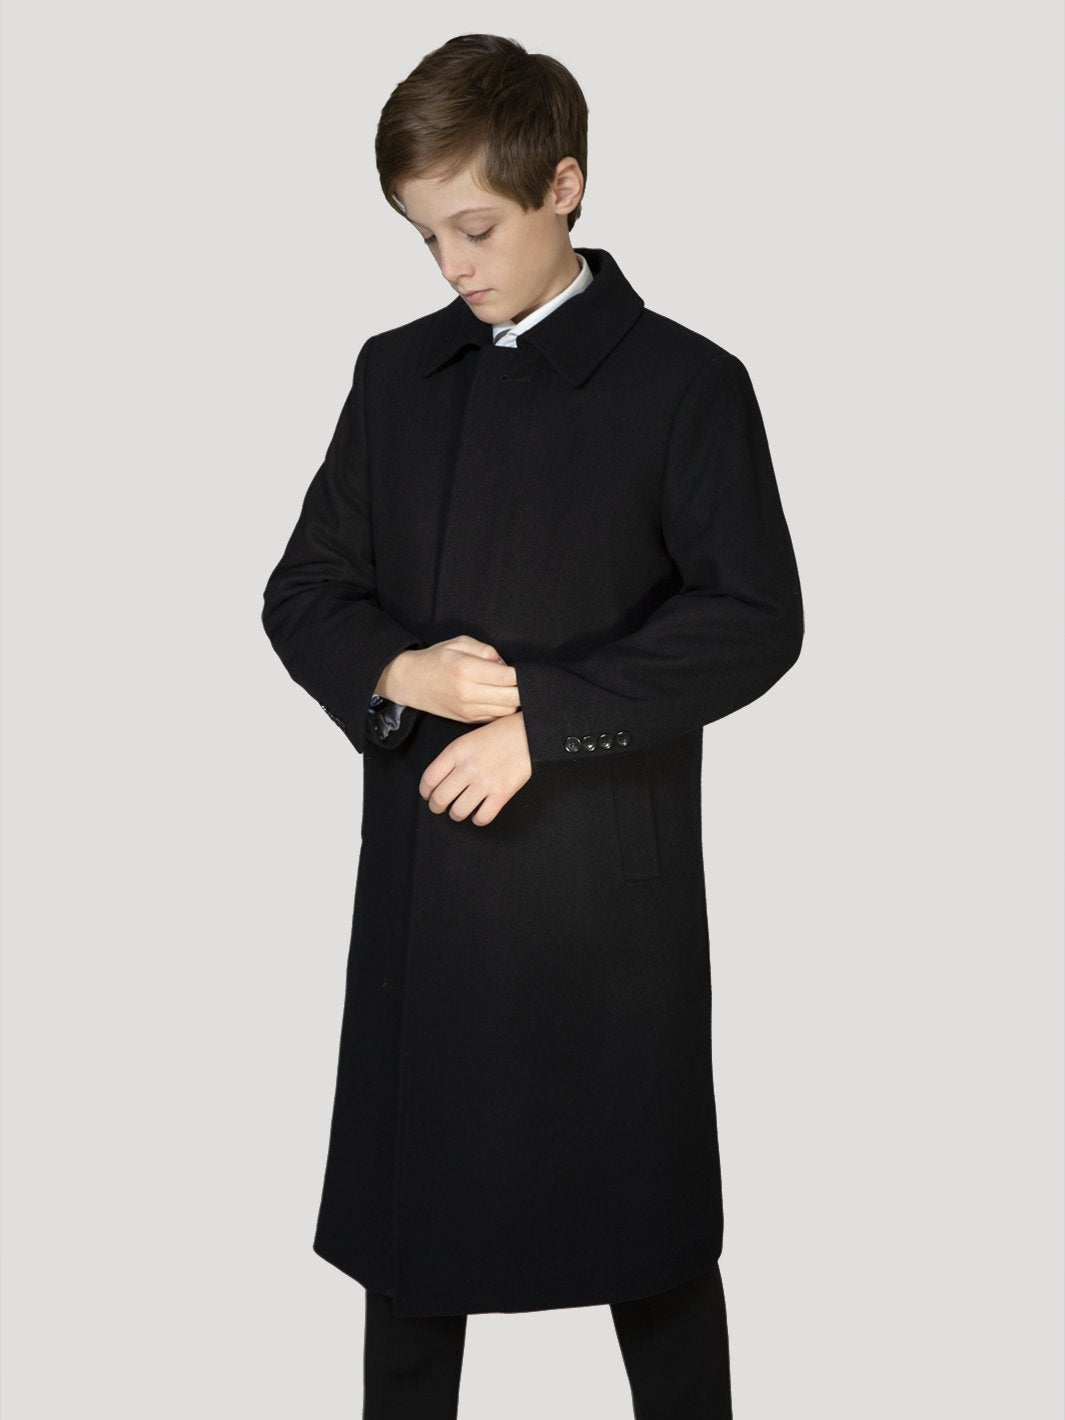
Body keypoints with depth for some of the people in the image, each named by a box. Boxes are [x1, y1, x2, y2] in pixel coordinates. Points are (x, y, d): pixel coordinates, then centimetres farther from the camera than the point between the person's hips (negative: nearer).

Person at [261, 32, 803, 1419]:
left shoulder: (684, 384, -4)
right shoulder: (397, 373, 10)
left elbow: (755, 617, -12)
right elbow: (303, 588, 10)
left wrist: (543, 716, -19)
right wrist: (396, 673, -11)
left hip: (610, 894, -4)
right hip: (418, 881, 4)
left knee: (649, 1243, 10)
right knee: (405, 1225, 15)